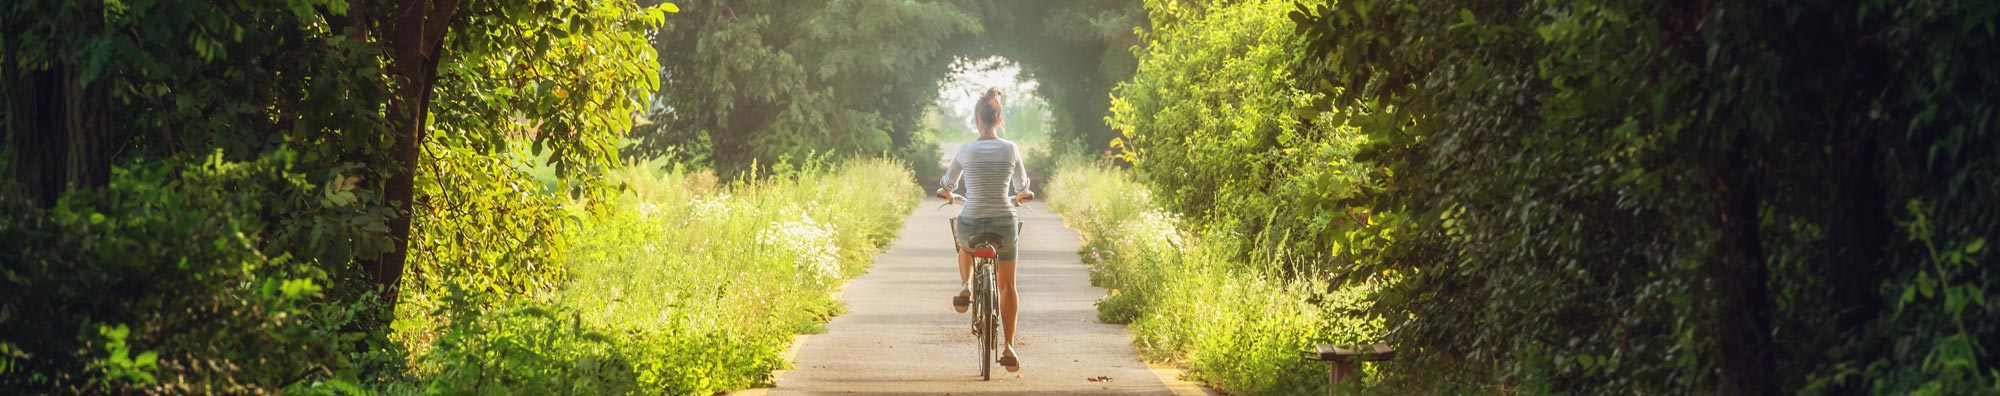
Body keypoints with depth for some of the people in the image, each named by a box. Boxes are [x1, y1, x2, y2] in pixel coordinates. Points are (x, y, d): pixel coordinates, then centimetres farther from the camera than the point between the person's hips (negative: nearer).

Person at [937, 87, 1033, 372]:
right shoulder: (1010, 149, -4)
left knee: (964, 244, 39)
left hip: (971, 223, 0)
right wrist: (1022, 195, 38)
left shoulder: (966, 151, -4)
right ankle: (1009, 348, 9)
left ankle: (966, 287, 16)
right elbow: (1022, 184, 14)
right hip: (1004, 225, 0)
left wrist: (945, 192, 38)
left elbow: (949, 182, 14)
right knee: (1007, 286, 16)